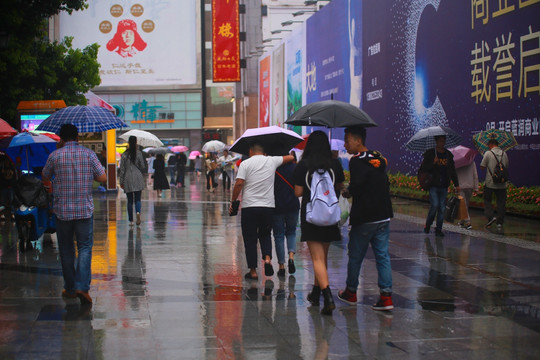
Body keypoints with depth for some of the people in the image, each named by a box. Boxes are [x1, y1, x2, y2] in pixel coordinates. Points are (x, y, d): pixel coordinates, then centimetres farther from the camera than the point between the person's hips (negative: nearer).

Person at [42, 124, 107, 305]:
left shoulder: (55, 156, -4)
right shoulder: (88, 154, -2)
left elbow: (45, 177, 10)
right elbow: (102, 178, -2)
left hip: (62, 210, 0)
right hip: (85, 209, 0)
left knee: (66, 249, 12)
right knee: (85, 248, 2)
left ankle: (70, 288, 17)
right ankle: (82, 287, -14)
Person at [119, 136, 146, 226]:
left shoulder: (124, 155, -1)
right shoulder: (139, 153, -2)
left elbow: (122, 168, 1)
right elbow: (142, 167, 2)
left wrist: (121, 181, 7)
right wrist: (142, 176, 19)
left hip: (128, 179, 1)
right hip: (138, 178, -1)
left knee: (130, 200, 8)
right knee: (137, 199, 2)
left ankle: (131, 220, 8)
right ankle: (138, 212, -27)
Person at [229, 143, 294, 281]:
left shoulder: (245, 163, -2)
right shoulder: (272, 161, 6)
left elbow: (239, 184, -10)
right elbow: (290, 158, 18)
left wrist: (233, 201, -1)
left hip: (249, 206, -2)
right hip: (268, 206, 2)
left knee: (250, 239, 6)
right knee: (265, 235, 19)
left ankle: (253, 271, 7)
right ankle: (267, 258, -6)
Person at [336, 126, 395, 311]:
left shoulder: (357, 161, -13)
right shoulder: (378, 159, 10)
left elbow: (356, 187, -23)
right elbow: (384, 184, 14)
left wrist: (347, 192, -1)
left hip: (364, 219, -6)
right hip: (383, 216, 6)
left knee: (355, 256, 10)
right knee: (383, 256, 6)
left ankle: (351, 292, 22)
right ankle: (386, 296, 0)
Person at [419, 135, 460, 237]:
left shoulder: (448, 155, 13)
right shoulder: (430, 153, 1)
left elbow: (452, 171, 19)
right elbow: (423, 168, -3)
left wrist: (456, 184, 14)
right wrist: (433, 163, -18)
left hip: (444, 186, 4)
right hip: (433, 186, -4)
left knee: (442, 208, 2)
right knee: (435, 205, -14)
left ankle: (438, 229, 9)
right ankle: (427, 225, 8)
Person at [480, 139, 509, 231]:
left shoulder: (488, 153, -8)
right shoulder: (504, 154, 5)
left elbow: (482, 167, -5)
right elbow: (506, 167, 14)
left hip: (490, 183, -3)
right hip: (502, 184, 3)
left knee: (487, 200, 12)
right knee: (501, 203, 7)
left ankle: (491, 216, -8)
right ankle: (500, 223, 7)